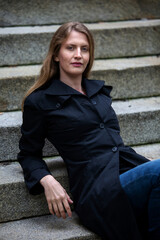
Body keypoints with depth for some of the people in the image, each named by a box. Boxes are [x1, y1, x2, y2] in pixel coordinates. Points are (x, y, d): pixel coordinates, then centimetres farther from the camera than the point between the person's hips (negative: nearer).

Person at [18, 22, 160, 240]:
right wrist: (47, 181, -9)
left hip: (130, 170, 6)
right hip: (98, 189, -5)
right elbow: (29, 154, 13)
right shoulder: (39, 101, 6)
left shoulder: (99, 90, 23)